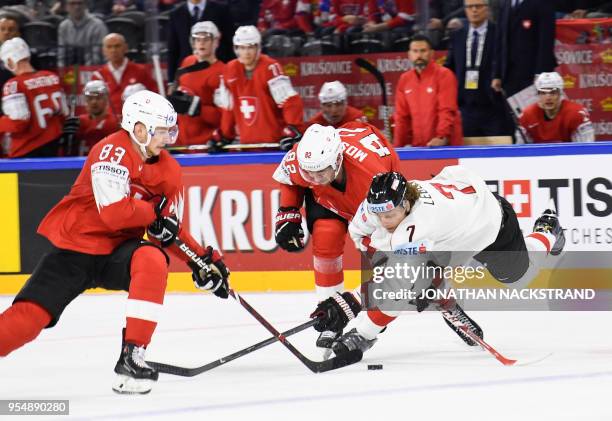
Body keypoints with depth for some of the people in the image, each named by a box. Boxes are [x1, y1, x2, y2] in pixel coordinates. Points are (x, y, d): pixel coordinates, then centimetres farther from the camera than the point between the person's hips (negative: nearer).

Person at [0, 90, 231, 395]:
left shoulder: (168, 170, 4)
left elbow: (170, 229, 10)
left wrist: (203, 258, -2)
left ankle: (131, 356, -27)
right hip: (74, 248, -5)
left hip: (117, 253, 5)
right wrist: (155, 211, -14)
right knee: (25, 320, -16)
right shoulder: (113, 152, -19)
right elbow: (114, 212, -28)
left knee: (153, 260, -30)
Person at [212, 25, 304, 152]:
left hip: (274, 142, -6)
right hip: (247, 144, 6)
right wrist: (224, 136, 18)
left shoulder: (270, 68, -12)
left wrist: (293, 130, -23)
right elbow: (228, 107, 17)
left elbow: (290, 101, -16)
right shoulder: (230, 70, 6)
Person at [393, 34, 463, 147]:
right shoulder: (404, 80, 10)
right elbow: (402, 116, 11)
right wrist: (398, 146, 2)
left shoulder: (444, 75, -5)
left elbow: (448, 111, -14)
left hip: (445, 145, -4)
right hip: (417, 146, 5)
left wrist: (442, 137, -27)